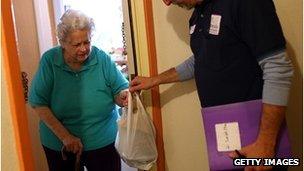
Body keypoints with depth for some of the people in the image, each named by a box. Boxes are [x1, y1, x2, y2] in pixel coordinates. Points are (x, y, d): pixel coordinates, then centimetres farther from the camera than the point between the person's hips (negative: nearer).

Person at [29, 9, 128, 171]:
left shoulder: (102, 58, -9)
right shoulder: (49, 60, -11)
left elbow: (119, 91, -4)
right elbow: (39, 104, -13)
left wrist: (123, 97, -29)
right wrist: (65, 136, -20)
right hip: (59, 145, 0)